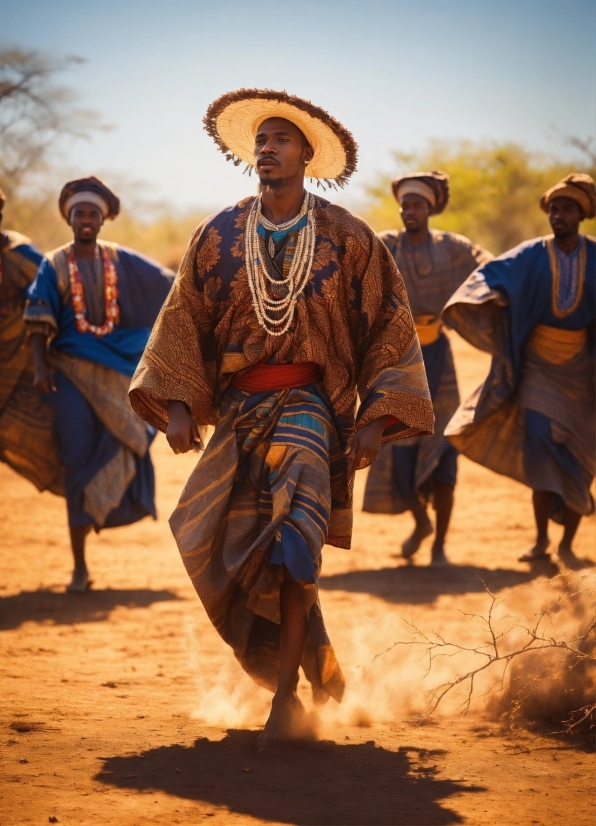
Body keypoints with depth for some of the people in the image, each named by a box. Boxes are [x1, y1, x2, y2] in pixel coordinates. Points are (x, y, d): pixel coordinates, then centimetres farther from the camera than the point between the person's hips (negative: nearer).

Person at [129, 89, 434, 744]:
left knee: (293, 530, -23)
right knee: (234, 554, 4)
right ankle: (316, 670, 28)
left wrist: (376, 418, -5)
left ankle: (285, 697, -18)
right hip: (238, 411, 4)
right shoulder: (219, 236, 7)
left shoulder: (346, 239, 1)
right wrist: (177, 405, -5)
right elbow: (183, 320, 7)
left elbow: (388, 328, 3)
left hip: (310, 406, -3)